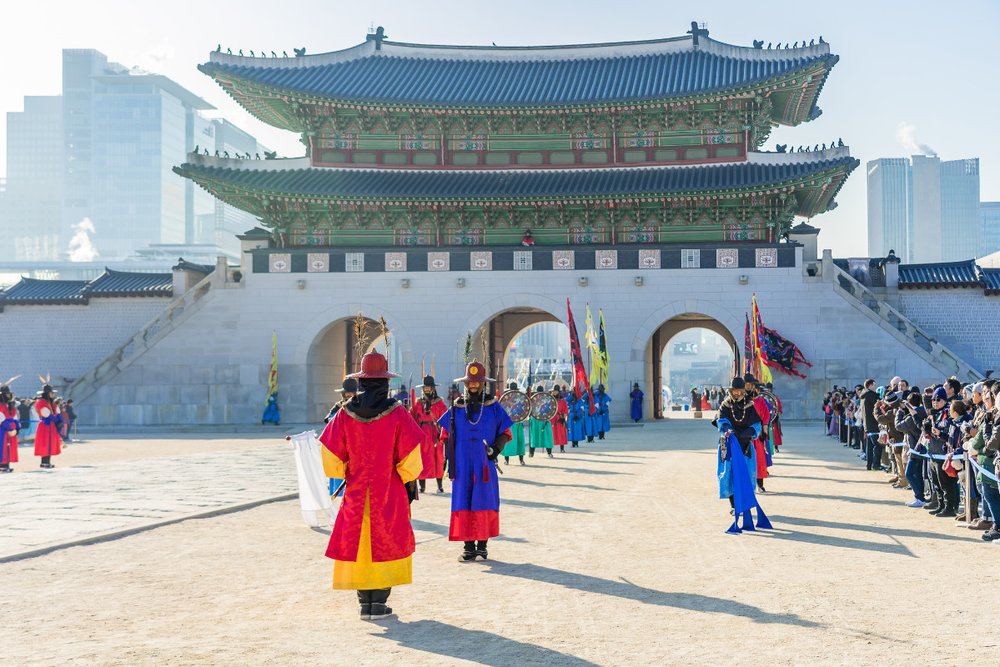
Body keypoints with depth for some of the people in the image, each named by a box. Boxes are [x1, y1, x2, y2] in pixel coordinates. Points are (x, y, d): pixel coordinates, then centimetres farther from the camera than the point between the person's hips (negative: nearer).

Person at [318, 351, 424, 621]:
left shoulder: (345, 413, -3)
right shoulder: (397, 413, -8)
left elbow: (331, 457, -1)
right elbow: (409, 458, -8)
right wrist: (410, 485, 5)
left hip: (356, 494, 2)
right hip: (390, 493, -2)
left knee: (357, 543, 10)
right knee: (387, 543, 6)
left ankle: (364, 602, 11)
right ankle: (379, 603, 4)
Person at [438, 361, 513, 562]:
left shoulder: (493, 407, 3)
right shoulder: (456, 407, 7)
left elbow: (505, 433, 7)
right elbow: (446, 434, 13)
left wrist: (495, 449, -9)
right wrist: (448, 460, 8)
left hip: (485, 465, -1)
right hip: (462, 465, 1)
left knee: (485, 503, 2)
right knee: (463, 504, 0)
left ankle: (482, 545, 13)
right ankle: (468, 547, 6)